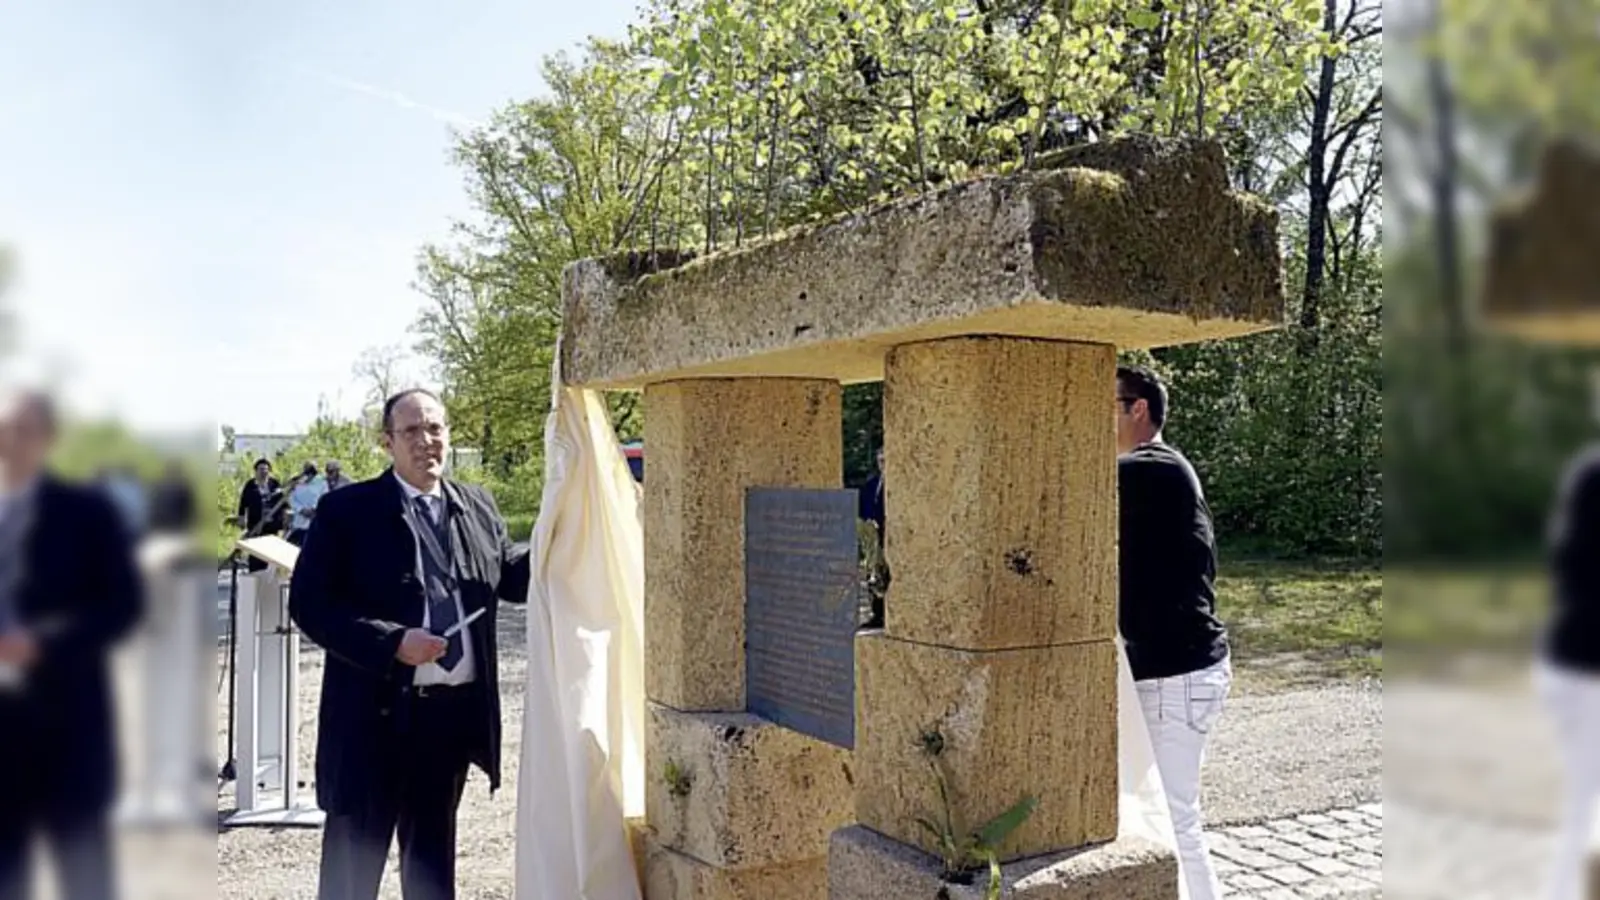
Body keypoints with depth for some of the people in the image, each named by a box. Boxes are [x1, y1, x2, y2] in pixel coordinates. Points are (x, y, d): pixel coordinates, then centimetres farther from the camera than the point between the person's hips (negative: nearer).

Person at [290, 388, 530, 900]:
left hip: (457, 709, 5)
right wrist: (393, 642, -22)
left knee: (432, 849, 22)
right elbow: (310, 604, -12)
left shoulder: (478, 507, 7)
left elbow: (511, 575, 14)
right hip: (377, 713, -4)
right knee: (355, 859, 10)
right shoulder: (346, 510, -8)